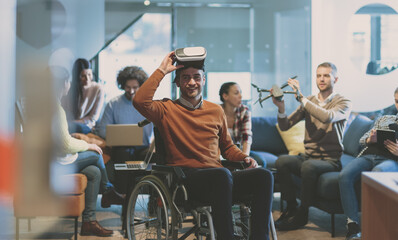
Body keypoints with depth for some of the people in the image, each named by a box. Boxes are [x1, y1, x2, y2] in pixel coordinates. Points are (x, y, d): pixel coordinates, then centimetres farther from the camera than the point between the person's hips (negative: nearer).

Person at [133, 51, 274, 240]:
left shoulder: (216, 111, 21)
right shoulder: (168, 109, 6)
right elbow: (140, 101, -14)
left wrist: (245, 157, 8)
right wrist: (162, 70, -6)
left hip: (217, 178, 5)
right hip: (185, 178, -5)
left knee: (263, 175, -21)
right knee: (222, 174, -38)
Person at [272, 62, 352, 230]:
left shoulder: (343, 103, -2)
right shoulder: (308, 102, 12)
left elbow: (327, 117, -25)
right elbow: (285, 126, 7)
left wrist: (300, 97, -25)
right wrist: (281, 108, -14)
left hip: (330, 161, -4)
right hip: (308, 156, 5)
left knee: (308, 166, -36)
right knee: (281, 161, -25)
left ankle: (302, 214, -19)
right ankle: (291, 207, -10)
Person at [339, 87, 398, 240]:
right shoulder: (384, 119, 31)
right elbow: (362, 139, 27)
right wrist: (370, 139, 2)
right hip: (368, 156, 4)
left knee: (377, 173, -42)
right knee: (345, 175, -29)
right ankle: (353, 226, -30)